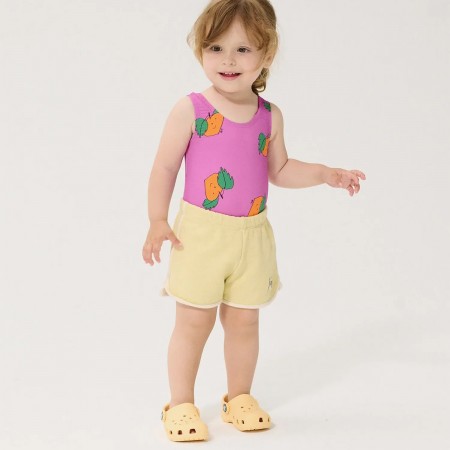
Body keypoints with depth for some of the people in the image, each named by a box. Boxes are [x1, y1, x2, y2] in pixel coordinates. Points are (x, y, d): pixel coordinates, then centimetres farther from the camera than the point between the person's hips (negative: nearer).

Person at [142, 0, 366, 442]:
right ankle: (181, 405, 17)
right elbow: (164, 167, -4)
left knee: (243, 320, 12)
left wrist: (326, 174, 4)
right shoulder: (190, 110, -9)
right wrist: (158, 222, -8)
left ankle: (239, 397, 30)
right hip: (200, 233, -3)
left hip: (252, 236, 4)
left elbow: (280, 170, 15)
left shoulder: (270, 116, 3)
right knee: (194, 321, 2)